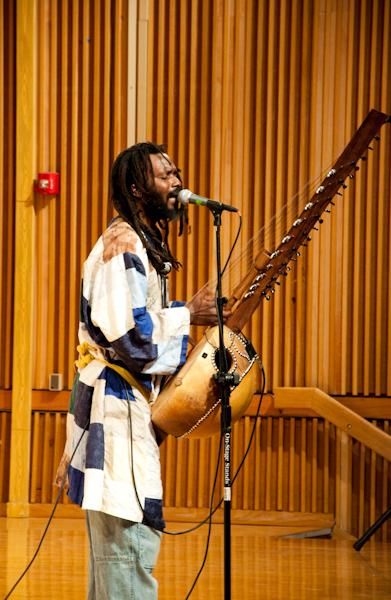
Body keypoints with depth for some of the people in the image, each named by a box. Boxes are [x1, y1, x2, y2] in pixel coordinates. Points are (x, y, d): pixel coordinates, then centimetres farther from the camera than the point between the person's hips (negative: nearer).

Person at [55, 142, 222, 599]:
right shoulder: (123, 244, -15)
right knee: (131, 543, -12)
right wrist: (189, 314, -13)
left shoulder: (140, 241, 17)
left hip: (123, 403, 11)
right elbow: (126, 333, -23)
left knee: (112, 540, 15)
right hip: (117, 407, -11)